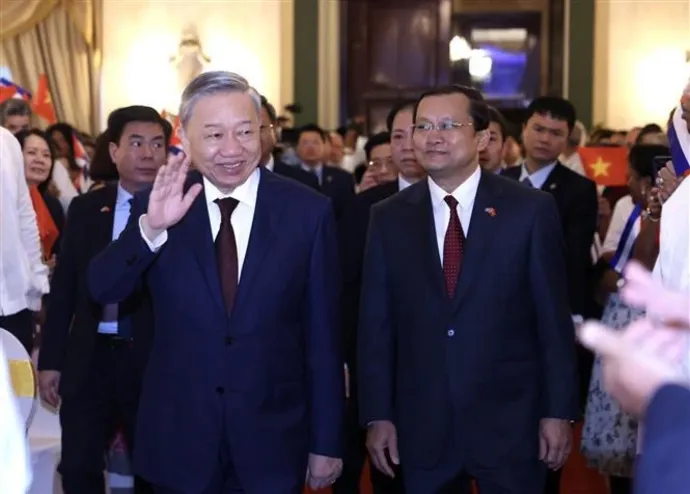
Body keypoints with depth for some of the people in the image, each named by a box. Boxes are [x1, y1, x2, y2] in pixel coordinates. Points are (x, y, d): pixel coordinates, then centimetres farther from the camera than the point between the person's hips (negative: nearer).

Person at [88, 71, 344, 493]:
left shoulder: (308, 210, -5)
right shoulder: (157, 207, -1)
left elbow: (323, 336, -3)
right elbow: (102, 291, -11)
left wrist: (327, 443, 0)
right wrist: (150, 228, -27)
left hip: (273, 440, -1)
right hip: (178, 439, 1)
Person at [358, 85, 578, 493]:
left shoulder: (531, 209, -3)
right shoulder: (389, 218, 4)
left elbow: (554, 318, -2)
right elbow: (376, 324, 5)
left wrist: (559, 412, -4)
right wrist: (378, 415, 2)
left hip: (510, 423, -2)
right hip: (421, 427, 2)